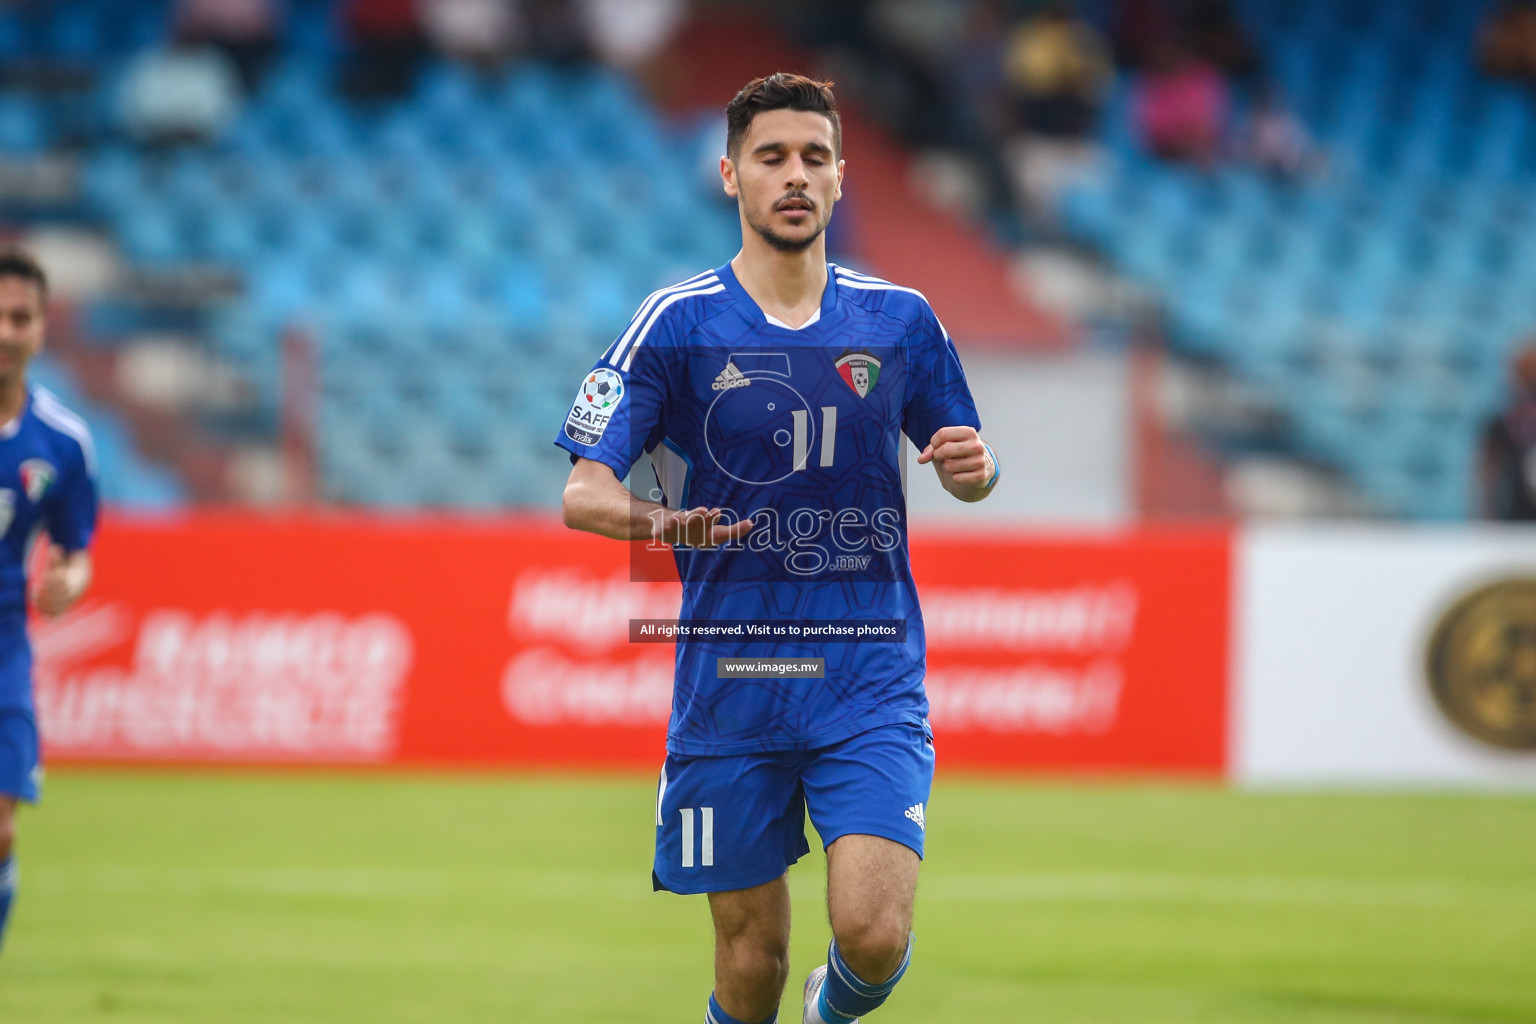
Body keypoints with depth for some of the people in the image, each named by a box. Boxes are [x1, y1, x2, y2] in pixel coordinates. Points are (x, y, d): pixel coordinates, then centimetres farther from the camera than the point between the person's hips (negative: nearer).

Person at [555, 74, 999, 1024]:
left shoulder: (901, 319, 5)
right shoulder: (676, 324, -2)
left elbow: (967, 466, 18)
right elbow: (583, 492, -5)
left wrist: (975, 466, -8)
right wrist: (656, 519, -28)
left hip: (871, 687, 1)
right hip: (731, 687, 0)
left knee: (873, 935, -15)